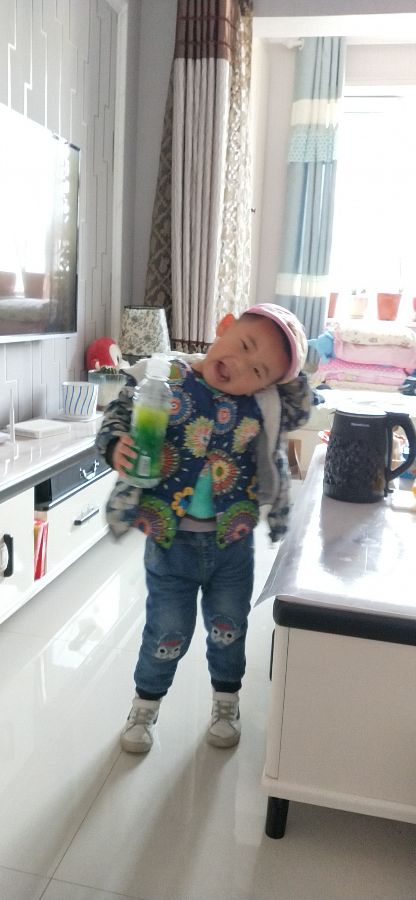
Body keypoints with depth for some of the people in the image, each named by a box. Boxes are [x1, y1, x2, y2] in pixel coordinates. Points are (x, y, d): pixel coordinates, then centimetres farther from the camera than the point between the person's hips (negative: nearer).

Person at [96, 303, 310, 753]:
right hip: (170, 543, -2)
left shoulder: (261, 405, -10)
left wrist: (289, 371, -10)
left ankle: (226, 703, 47)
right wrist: (116, 446, -30)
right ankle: (145, 704, 41)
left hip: (232, 545, 2)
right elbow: (117, 416, -10)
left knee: (229, 628, 20)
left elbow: (300, 410, 5)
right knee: (167, 635, 12)